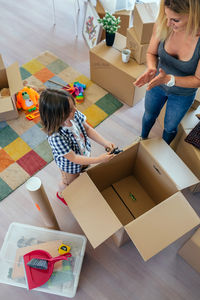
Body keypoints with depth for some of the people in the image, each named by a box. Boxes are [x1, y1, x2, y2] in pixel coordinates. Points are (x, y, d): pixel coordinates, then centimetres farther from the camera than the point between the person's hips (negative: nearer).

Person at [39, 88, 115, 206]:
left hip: (85, 153, 5)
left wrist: (105, 142, -23)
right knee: (69, 182, 28)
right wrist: (99, 159, -34)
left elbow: (88, 129, -11)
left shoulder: (75, 114, -28)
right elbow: (74, 158, -34)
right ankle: (61, 194, 64)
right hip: (70, 165, -4)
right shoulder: (56, 137, -45)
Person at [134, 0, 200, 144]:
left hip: (182, 94, -2)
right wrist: (151, 68, -32)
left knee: (170, 127, 22)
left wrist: (169, 79, -40)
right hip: (157, 84, 2)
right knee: (149, 116, 27)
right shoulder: (163, 24, -26)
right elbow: (151, 53, -9)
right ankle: (142, 140, 60)